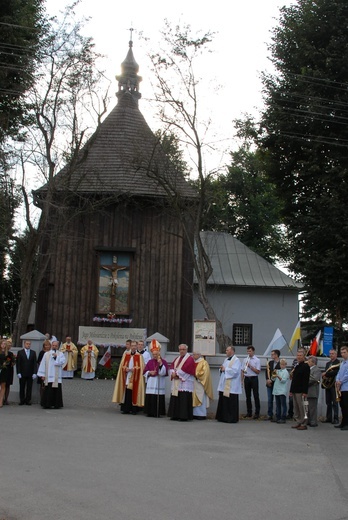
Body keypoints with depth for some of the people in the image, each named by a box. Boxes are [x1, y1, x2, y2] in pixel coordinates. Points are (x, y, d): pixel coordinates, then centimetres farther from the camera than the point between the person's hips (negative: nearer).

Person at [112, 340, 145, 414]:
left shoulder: (139, 356, 1)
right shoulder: (126, 354, 9)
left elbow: (140, 367, -3)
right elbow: (122, 365, 8)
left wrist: (133, 369, -15)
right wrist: (126, 368, -11)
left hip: (135, 378, -2)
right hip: (126, 377, 2)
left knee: (133, 393, -2)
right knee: (126, 393, 2)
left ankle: (134, 409, 4)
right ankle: (125, 408, 9)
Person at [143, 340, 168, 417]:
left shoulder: (163, 362, 0)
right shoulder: (150, 362, 12)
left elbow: (164, 372, -12)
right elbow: (145, 372, 12)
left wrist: (160, 364, -22)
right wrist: (149, 372, -7)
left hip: (159, 383, -4)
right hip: (150, 383, 4)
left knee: (158, 399, -7)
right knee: (149, 398, 1)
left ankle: (157, 413, -1)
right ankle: (150, 412, 9)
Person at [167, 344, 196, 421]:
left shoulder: (190, 359, -4)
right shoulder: (177, 358, 20)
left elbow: (185, 369, -15)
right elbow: (172, 366, 11)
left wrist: (177, 374, -11)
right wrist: (173, 373, -9)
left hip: (185, 382, -8)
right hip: (176, 383, 8)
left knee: (184, 399, -11)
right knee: (175, 399, 6)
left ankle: (184, 416, -9)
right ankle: (175, 415, 11)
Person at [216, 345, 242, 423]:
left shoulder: (236, 360, -9)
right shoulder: (226, 360, 18)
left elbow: (234, 371, -21)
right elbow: (223, 369, 22)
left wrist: (225, 369, -13)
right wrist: (221, 369, -1)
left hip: (231, 386, -8)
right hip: (224, 385, 9)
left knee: (231, 402, -5)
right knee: (223, 401, 9)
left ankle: (231, 418, 2)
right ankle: (223, 417, 17)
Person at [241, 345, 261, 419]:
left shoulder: (257, 360, -3)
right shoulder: (245, 360, 10)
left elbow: (258, 371, -9)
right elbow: (243, 371, 13)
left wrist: (250, 366, -16)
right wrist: (242, 380, 7)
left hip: (254, 378, -5)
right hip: (246, 378, 5)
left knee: (256, 396, -2)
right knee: (248, 396, 9)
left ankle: (257, 413, 2)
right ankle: (249, 412, 17)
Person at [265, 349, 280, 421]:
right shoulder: (270, 363, 11)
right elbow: (267, 372, 9)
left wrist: (271, 380, -14)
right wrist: (267, 380, -6)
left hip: (277, 384, -6)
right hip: (269, 384, 6)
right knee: (269, 400, 9)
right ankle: (269, 415, 16)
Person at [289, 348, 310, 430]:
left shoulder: (305, 366, -10)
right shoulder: (296, 366, 16)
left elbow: (306, 380, -16)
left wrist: (305, 392, -21)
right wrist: (291, 390, 16)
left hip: (300, 391, -9)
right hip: (295, 390, 9)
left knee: (301, 408, -5)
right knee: (296, 408, 11)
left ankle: (303, 424, 1)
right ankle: (299, 422, 18)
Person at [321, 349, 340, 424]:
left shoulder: (338, 363, -7)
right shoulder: (328, 363, 19)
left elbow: (336, 372, -19)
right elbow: (325, 373, 18)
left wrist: (326, 374, -15)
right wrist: (323, 376, -5)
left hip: (334, 384, -7)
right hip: (327, 384, 7)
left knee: (335, 402, -5)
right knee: (328, 402, 9)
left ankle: (335, 418, -1)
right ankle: (329, 418, 14)